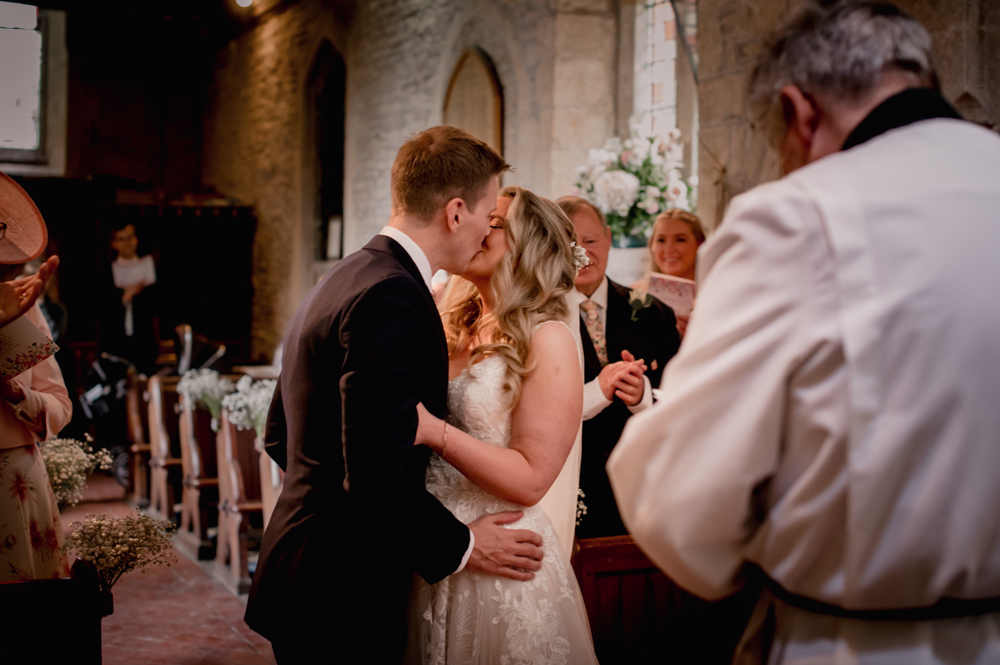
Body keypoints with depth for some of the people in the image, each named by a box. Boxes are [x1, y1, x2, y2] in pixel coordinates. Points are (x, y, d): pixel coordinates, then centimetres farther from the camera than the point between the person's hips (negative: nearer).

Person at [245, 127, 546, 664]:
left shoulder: (341, 280, 10)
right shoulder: (393, 297, -20)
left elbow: (279, 437, 16)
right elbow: (379, 470, -26)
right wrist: (459, 546, -11)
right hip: (342, 600, -10)